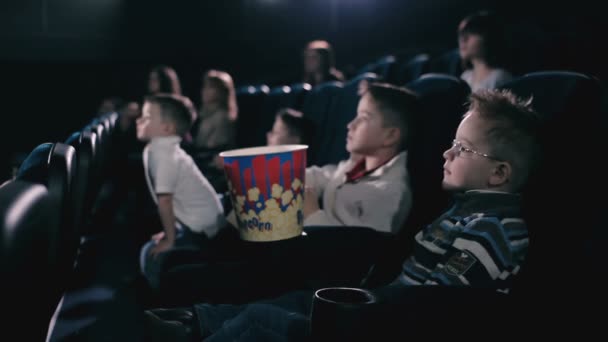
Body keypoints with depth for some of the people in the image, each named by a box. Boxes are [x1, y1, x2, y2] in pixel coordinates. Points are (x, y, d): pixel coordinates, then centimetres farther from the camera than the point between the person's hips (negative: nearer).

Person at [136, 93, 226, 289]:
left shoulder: (162, 154, -21)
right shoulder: (163, 149, 10)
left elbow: (165, 200, -24)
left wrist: (169, 240, -19)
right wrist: (170, 231, 17)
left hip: (198, 224, -10)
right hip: (198, 218, 10)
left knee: (153, 256, -11)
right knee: (150, 251, 21)